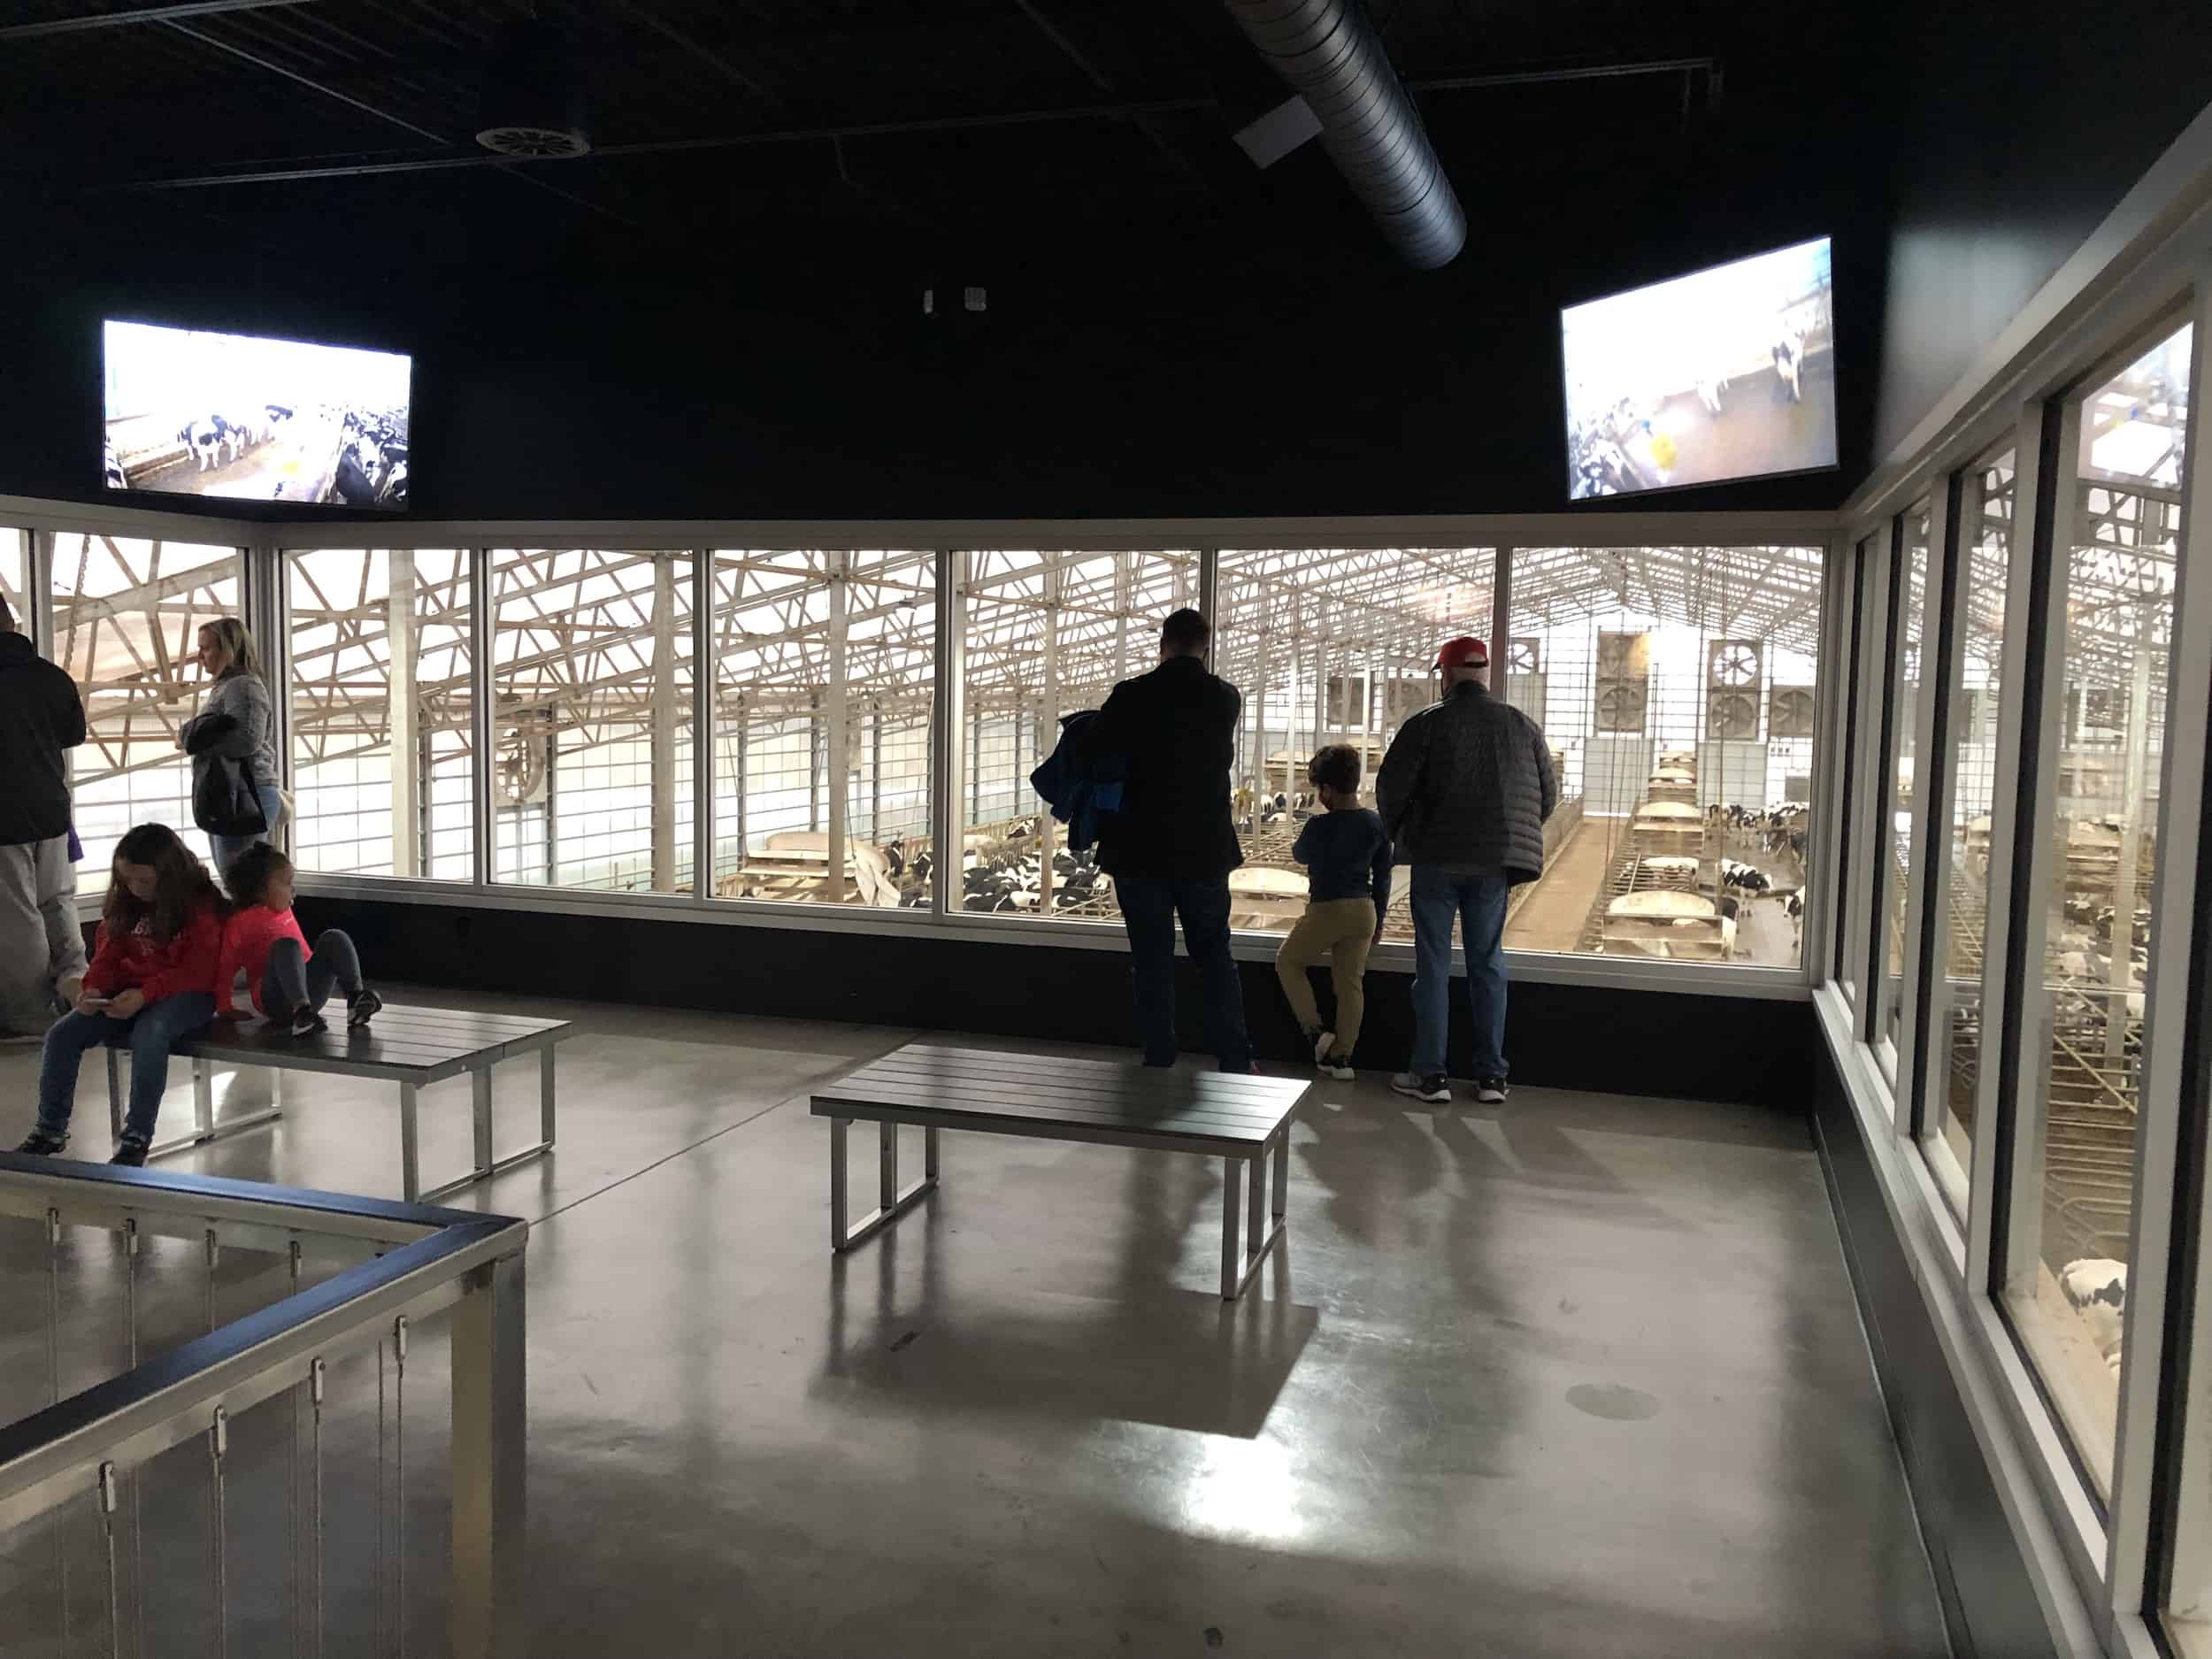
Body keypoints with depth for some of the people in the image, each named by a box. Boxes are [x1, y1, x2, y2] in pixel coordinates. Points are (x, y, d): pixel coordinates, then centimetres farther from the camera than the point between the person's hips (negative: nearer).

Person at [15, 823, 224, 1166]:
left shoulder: (201, 906, -12)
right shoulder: (126, 903, 8)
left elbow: (197, 973, -18)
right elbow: (109, 954, 10)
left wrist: (146, 994, -29)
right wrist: (95, 988, -12)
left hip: (186, 995, -7)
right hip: (130, 993, 7)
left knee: (148, 1034, -37)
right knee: (63, 1033, -12)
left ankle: (137, 1138, -27)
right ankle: (51, 1129, 3)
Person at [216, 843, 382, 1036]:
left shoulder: (284, 911, 19)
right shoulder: (240, 921, 0)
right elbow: (225, 967, 1)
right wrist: (225, 1009, 0)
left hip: (309, 988, 6)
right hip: (274, 1000, -6)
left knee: (334, 938, -14)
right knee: (286, 945, -32)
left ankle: (356, 999, -31)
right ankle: (301, 1013, -50)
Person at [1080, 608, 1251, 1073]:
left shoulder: (1132, 696, -11)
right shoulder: (1225, 698, -2)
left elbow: (1090, 755, -8)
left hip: (1140, 851, -2)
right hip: (1205, 850, 2)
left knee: (1152, 962, 8)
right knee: (1215, 956, 14)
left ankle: (1159, 1062, 11)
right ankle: (1236, 1061, 13)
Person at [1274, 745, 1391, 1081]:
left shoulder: (1319, 826, -15)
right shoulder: (1376, 825, 1)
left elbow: (1299, 854, 6)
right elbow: (1383, 877, 8)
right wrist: (1379, 920, 17)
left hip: (1326, 910, -5)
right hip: (1364, 912, 5)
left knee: (1288, 961, 16)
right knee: (1351, 982, 9)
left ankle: (1315, 1029, 4)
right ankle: (1342, 1057, 11)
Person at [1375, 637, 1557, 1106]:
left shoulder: (1428, 723, -6)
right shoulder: (1522, 725, 6)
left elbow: (1392, 786, -7)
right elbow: (1548, 794, 11)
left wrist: (1393, 836, 12)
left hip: (1438, 858, -3)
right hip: (1495, 863, 3)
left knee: (1433, 965, 4)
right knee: (1488, 963, 11)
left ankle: (1429, 1075, 5)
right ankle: (1491, 1075, 12)